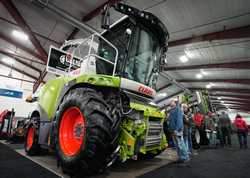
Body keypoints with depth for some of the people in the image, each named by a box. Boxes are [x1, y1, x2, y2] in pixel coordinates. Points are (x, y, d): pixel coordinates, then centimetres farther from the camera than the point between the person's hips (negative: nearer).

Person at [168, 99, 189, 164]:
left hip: (177, 131, -8)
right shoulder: (171, 111, 21)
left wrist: (176, 129, -21)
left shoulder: (178, 109, -4)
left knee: (181, 144, -5)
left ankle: (186, 158, 5)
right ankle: (181, 158, 18)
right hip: (173, 131, 8)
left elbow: (179, 119, -14)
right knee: (177, 145, 11)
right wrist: (171, 130, 16)